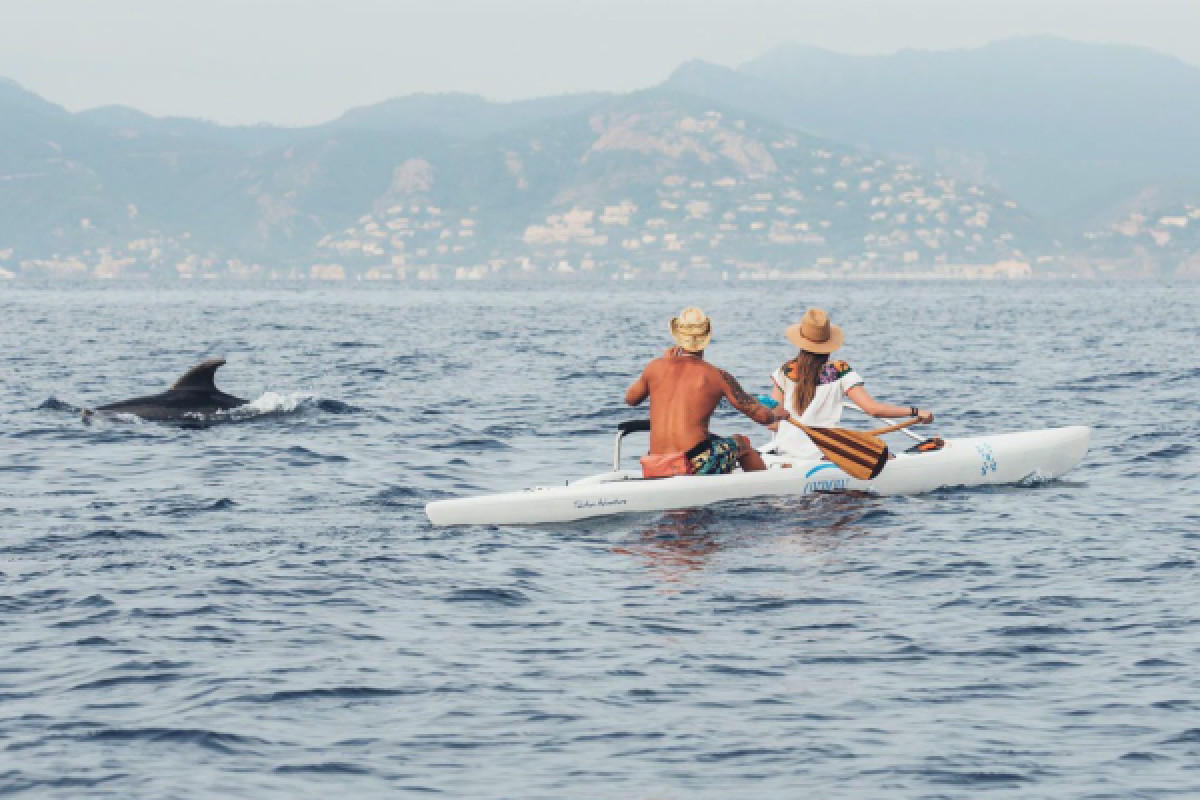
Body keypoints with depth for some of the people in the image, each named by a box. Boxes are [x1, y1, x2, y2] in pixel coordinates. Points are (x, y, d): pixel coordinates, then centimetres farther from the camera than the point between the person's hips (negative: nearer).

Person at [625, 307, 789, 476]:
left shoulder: (656, 368, 4)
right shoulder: (719, 376, -2)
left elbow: (630, 398, 25)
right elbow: (762, 416, 5)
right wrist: (778, 414, 30)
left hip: (657, 470, 4)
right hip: (698, 466, -4)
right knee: (742, 443, 26)